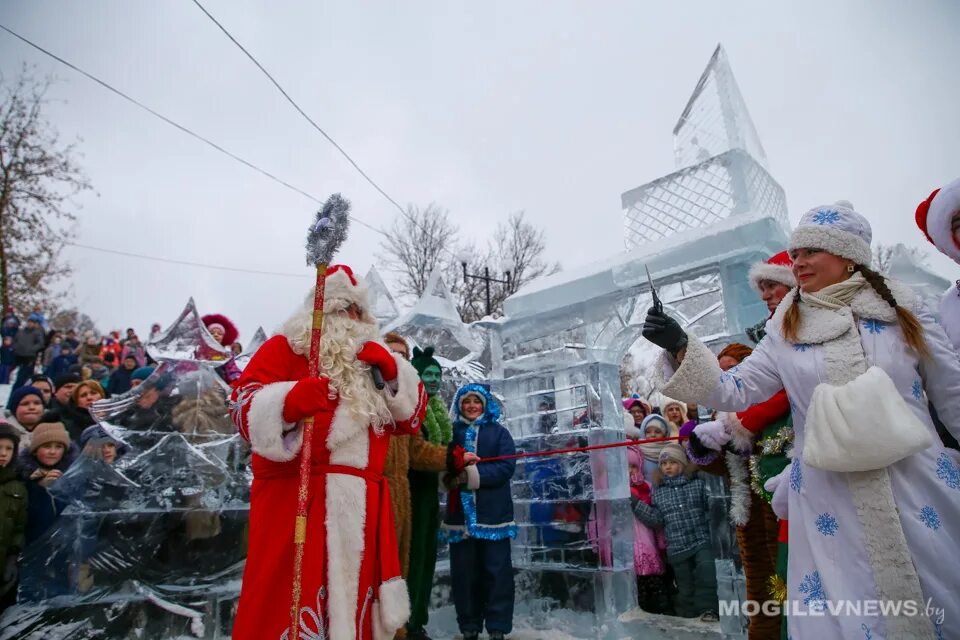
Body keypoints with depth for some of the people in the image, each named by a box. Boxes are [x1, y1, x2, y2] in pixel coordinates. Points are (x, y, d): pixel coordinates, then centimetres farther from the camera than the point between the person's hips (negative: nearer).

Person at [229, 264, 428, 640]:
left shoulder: (372, 361, 21)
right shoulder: (285, 348, 5)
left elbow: (412, 416, 16)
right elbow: (246, 405, -8)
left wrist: (393, 372, -1)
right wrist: (288, 401, -29)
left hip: (360, 503, 6)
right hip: (296, 497, -5)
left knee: (353, 596, 12)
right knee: (286, 599, -6)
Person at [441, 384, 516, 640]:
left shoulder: (499, 432, 5)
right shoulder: (452, 432, 10)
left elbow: (507, 466, -7)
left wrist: (474, 475, -18)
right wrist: (455, 461, -22)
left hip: (493, 512, -1)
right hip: (460, 512, 2)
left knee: (497, 571, 2)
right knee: (463, 572, 7)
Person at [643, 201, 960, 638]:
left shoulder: (903, 308, 3)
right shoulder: (786, 330, 4)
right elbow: (735, 391, 1)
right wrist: (680, 348, -13)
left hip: (919, 489, 0)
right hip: (828, 501, 0)